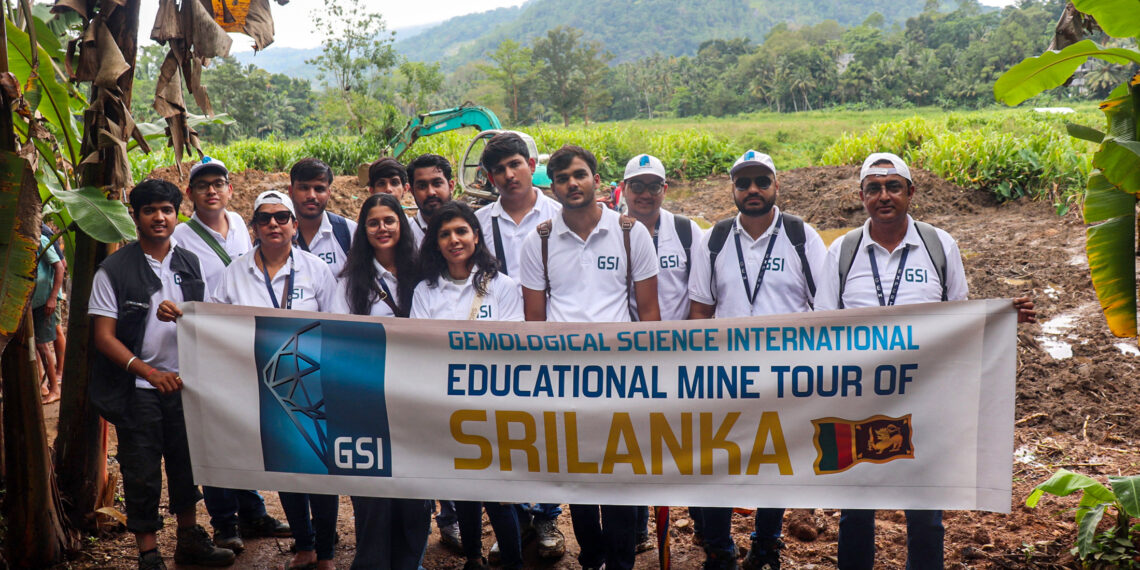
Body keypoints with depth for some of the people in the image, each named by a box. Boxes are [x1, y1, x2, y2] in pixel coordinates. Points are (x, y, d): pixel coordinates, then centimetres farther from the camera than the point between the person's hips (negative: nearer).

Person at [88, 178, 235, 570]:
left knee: (186, 465, 13)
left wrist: (178, 316, -12)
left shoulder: (190, 265, 7)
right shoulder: (114, 270, -5)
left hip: (184, 382, 4)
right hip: (138, 389, -3)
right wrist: (149, 372, -19)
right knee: (142, 474, 3)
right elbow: (104, 337, -8)